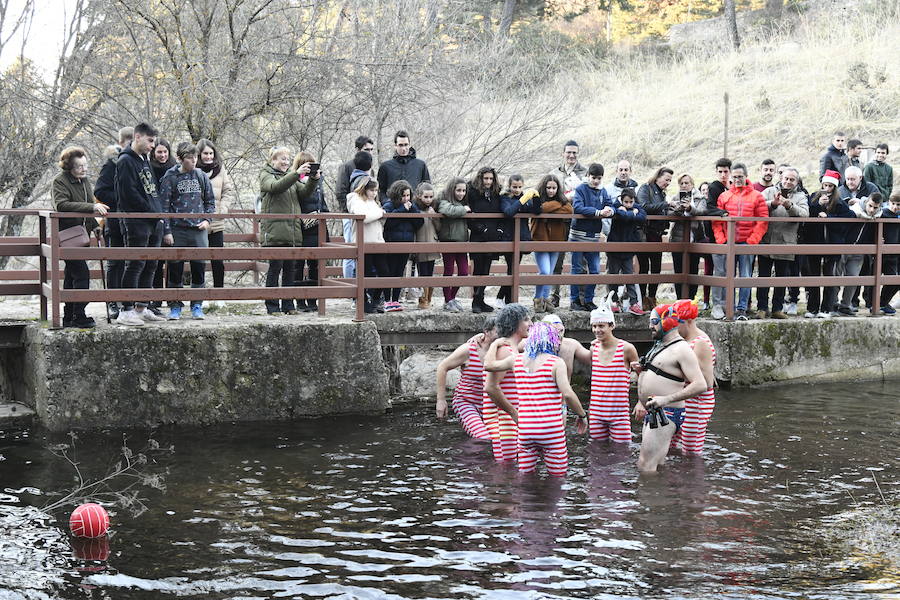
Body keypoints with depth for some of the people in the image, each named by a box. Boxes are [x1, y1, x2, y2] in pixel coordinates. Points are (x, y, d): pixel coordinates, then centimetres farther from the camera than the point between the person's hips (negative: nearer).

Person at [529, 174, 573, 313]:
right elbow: (542, 208, -25)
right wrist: (558, 205, -11)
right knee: (544, 272, -13)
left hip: (556, 241, 5)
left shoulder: (562, 200, 9)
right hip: (540, 240, -5)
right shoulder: (538, 199, -4)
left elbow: (569, 210, -11)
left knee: (550, 273, 11)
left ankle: (545, 299, 23)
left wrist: (550, 209, -15)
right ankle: (538, 299, 3)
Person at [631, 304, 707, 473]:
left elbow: (700, 385, -22)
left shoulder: (681, 349, -14)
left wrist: (667, 399, -27)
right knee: (656, 466, 14)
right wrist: (640, 370, 8)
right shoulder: (659, 345, 17)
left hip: (667, 413, -10)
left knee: (645, 466, -15)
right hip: (651, 413, 10)